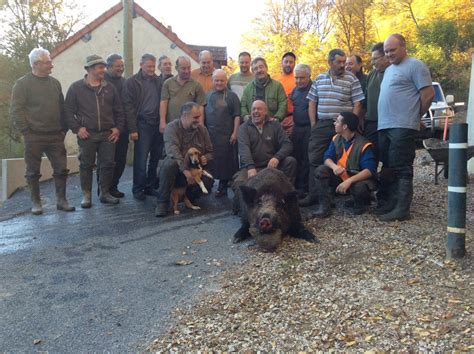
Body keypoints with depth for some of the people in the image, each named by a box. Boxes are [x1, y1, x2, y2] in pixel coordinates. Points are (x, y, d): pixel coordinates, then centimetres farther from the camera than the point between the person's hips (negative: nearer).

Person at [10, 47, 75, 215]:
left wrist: (64, 128, 9)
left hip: (56, 136, 4)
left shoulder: (55, 83, 12)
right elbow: (16, 110, -5)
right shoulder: (23, 83, -2)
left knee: (61, 169, 3)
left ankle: (61, 200, 14)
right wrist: (25, 130, -11)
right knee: (33, 171, 6)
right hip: (34, 137, -4)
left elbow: (62, 107, 16)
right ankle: (35, 202, 17)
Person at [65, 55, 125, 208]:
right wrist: (77, 128, -8)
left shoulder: (110, 88, 13)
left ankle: (105, 193, 17)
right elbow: (68, 110, 1)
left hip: (108, 134, 3)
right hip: (87, 135, -2)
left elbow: (119, 111, 14)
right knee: (86, 165, 4)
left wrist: (118, 128, 4)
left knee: (108, 164, 3)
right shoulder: (76, 87, 3)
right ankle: (86, 195, 14)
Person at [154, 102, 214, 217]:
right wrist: (185, 170, -36)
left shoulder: (202, 129, 6)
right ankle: (162, 203, -22)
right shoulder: (172, 128, -10)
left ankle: (188, 198, 7)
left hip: (195, 170, 3)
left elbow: (210, 152, 14)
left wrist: (206, 158, -11)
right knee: (170, 163, -38)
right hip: (178, 171, -3)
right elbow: (173, 151, -25)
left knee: (208, 180, -28)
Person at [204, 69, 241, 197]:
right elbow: (202, 114, 16)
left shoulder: (232, 96, 3)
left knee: (225, 161, 0)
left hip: (226, 135, -3)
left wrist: (235, 132, -9)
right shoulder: (208, 95, 12)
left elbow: (237, 116, -2)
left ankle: (223, 186, 10)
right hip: (209, 134, 3)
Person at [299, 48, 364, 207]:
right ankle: (313, 195, 6)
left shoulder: (351, 79, 1)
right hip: (321, 125, 3)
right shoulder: (319, 79, 12)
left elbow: (357, 105, -2)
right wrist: (313, 125, 4)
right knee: (315, 160, 0)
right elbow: (312, 103, 13)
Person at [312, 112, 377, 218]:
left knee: (360, 188, -39)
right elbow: (327, 158, -6)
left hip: (358, 179, -5)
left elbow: (370, 170, -28)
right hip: (340, 177, 5)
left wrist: (349, 181, -39)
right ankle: (324, 206, -19)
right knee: (320, 170, -18)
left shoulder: (363, 145, -22)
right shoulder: (336, 139, -3)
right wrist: (334, 166, -32)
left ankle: (360, 204, -1)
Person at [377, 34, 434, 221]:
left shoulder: (415, 66, -4)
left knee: (401, 169, -8)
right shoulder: (389, 70, 22)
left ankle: (402, 209, -5)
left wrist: (414, 116, 0)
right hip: (384, 127, 9)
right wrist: (384, 120, 17)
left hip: (403, 127, -9)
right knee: (389, 168, 12)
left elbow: (428, 94, -9)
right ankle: (391, 204, 20)